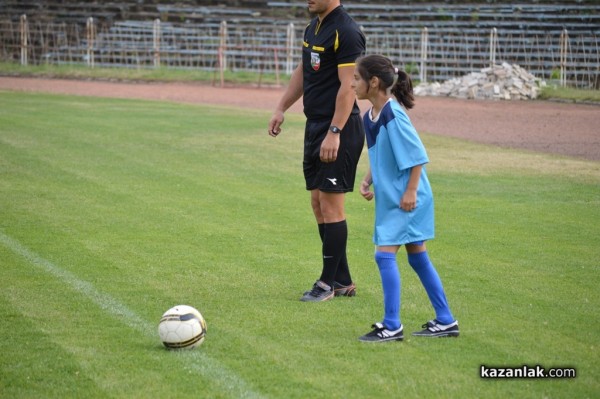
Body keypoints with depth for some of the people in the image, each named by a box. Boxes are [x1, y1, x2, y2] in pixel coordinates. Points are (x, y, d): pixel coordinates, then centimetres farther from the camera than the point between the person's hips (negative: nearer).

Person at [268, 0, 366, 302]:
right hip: (315, 125, 10)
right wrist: (281, 109, 20)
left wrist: (334, 133, -23)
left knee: (330, 206, -5)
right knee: (318, 204, 11)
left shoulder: (346, 32, -16)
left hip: (339, 130, -10)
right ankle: (343, 281, 17)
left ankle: (329, 282, 3)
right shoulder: (314, 27, 13)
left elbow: (349, 86, -20)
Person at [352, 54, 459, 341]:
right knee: (417, 256, 13)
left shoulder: (393, 115, -21)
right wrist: (367, 181, 5)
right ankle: (445, 321, 20)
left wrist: (411, 191, -20)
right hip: (389, 197, 10)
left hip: (407, 200, -10)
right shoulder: (369, 117, 7)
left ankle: (392, 326, -7)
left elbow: (418, 156, -19)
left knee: (385, 253, -11)